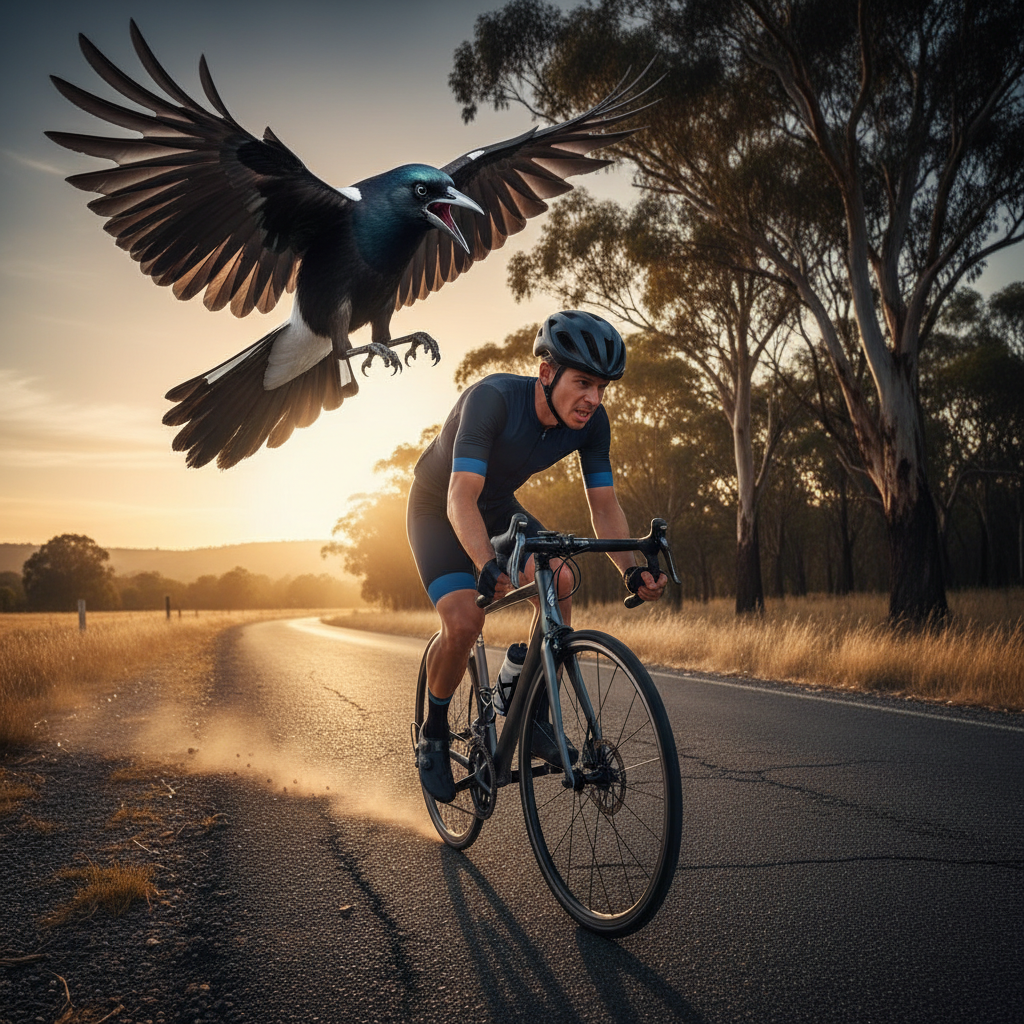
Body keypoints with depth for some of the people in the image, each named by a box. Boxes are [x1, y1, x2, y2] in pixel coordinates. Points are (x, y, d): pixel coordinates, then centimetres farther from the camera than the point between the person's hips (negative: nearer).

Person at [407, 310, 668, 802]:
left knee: (559, 582, -21)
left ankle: (534, 718, -5)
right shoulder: (493, 398, -36)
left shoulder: (591, 422, -19)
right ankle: (434, 732, 3)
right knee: (464, 621, -25)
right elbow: (461, 499, -43)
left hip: (498, 507, 5)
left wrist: (630, 568, -35)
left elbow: (604, 504, -17)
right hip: (438, 509, -5)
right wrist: (487, 567, -60)